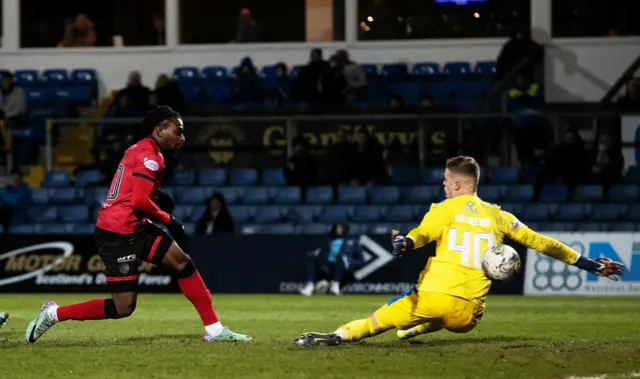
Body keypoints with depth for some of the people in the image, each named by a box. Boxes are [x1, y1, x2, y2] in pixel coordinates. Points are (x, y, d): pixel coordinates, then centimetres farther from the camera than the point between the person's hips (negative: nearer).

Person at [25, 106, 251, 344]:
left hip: (135, 228, 11)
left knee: (183, 263, 8)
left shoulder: (142, 151, 16)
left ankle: (214, 330, 11)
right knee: (123, 308, -8)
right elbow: (140, 202, -22)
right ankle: (54, 314, 2)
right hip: (119, 233, -11)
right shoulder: (150, 156, -14)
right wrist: (167, 220, -7)